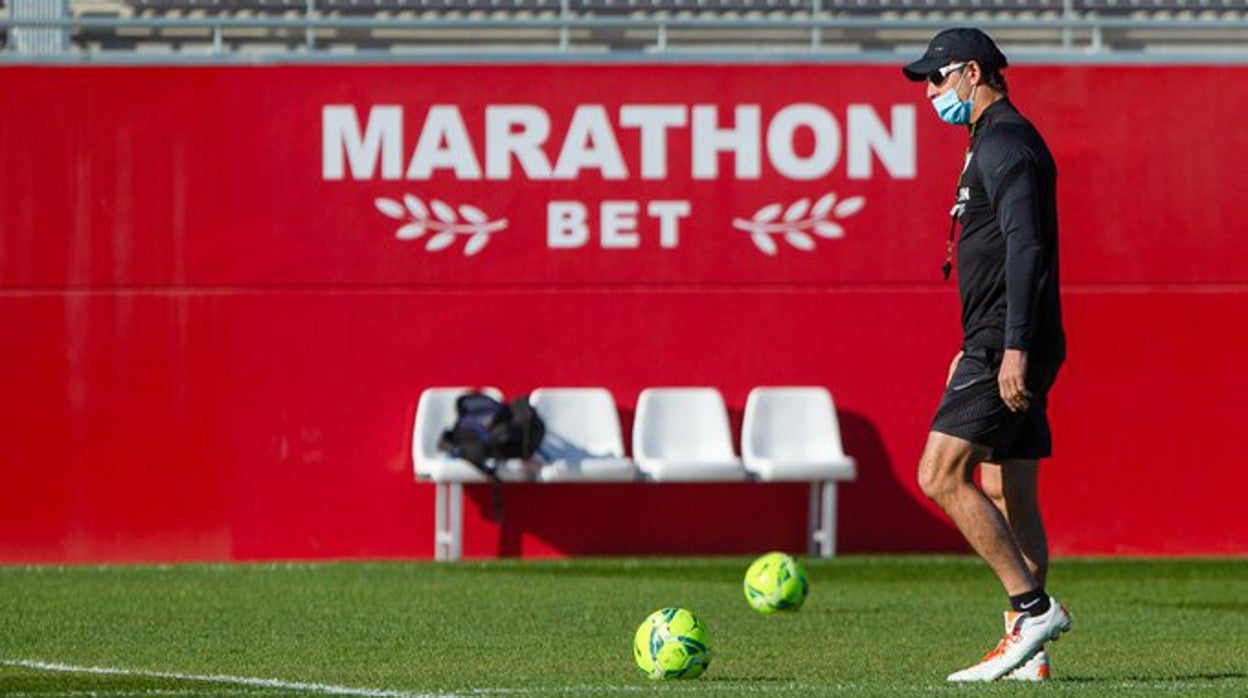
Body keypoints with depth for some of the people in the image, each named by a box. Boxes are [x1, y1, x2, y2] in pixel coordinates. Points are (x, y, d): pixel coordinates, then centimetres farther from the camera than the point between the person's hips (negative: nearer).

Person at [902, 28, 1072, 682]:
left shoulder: (1003, 143, -11)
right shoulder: (997, 142, 21)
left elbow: (1025, 248, -21)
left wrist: (1012, 348, -26)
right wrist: (977, 347, 28)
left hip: (1007, 348, -11)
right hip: (1003, 344, 11)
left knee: (941, 476, -14)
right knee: (1007, 495, 8)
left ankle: (1033, 607, -14)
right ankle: (1026, 651, 7)